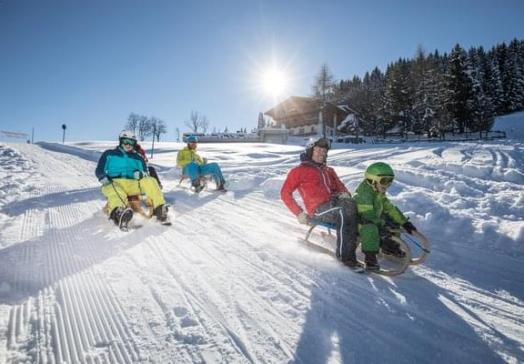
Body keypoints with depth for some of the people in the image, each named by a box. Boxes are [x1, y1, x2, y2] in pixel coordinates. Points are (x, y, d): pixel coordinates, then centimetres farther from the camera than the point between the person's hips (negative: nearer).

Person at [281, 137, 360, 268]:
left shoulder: (329, 171, 29)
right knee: (345, 212, -33)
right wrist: (299, 213, -6)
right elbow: (285, 193, 5)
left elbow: (340, 187, 28)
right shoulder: (300, 171, 11)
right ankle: (345, 255, -27)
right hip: (319, 209, -5)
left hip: (335, 202, 5)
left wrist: (345, 194, 2)